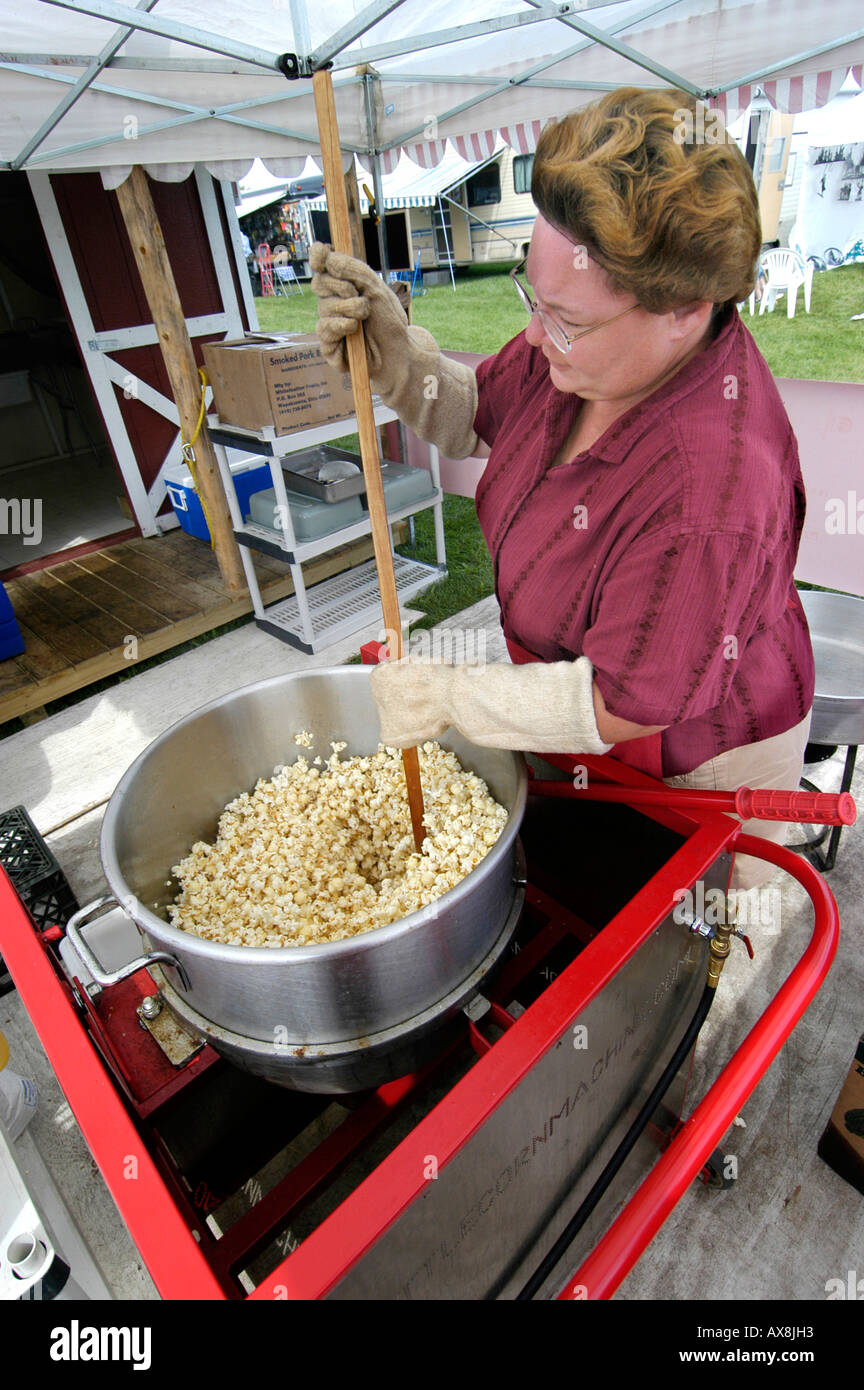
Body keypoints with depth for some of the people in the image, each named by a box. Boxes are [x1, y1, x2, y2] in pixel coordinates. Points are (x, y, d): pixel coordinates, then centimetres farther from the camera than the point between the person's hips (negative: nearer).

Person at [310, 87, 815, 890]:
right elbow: (477, 415, 3)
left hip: (696, 757, -6)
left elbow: (621, 704, -32)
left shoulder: (709, 494, -40)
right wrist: (399, 363, -18)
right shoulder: (584, 345, -15)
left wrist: (449, 697, -23)